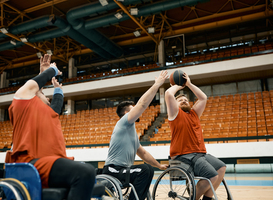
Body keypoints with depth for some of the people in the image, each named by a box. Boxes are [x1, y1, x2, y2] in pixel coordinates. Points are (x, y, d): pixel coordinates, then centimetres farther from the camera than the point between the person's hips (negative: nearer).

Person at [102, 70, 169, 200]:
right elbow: (143, 104, -17)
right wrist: (157, 84, -11)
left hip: (123, 170, 10)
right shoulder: (124, 122, -7)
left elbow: (143, 153, 27)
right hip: (112, 171, -10)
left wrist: (159, 165, 27)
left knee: (148, 170, 25)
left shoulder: (132, 132, 20)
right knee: (144, 170, -28)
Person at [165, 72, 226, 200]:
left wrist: (189, 84, 22)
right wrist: (178, 86, 11)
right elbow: (168, 94, -9)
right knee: (212, 175, -22)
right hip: (183, 156, -7)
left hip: (200, 153, 7)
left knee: (221, 167, -12)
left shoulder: (194, 114, 22)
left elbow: (203, 98, 22)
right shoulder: (175, 114, 4)